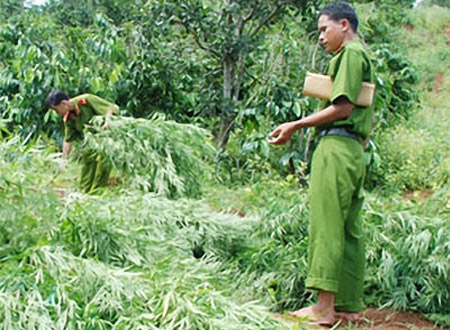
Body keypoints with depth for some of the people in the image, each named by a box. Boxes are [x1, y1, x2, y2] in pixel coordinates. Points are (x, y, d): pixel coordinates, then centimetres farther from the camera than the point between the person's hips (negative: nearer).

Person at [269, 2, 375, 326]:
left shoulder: (351, 53, -6)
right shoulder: (363, 57, 24)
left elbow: (343, 107, -16)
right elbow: (368, 120, 22)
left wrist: (296, 125, -12)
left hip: (337, 147, -10)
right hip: (354, 151, 10)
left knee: (326, 225, -10)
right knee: (350, 229, 8)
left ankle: (324, 308, -10)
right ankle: (350, 306, 11)